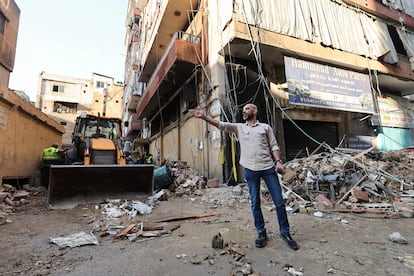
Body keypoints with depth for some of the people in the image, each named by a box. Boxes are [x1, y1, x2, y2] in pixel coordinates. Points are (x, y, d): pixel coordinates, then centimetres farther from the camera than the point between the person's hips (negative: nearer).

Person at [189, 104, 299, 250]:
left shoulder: (266, 127, 9)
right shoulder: (239, 127, 11)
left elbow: (274, 146, 8)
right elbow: (220, 124, 0)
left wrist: (278, 161, -7)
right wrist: (204, 116, -11)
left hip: (268, 168, -1)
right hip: (250, 170, 1)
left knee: (279, 201, 3)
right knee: (255, 203, 8)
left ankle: (285, 233, 20)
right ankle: (261, 232, 25)